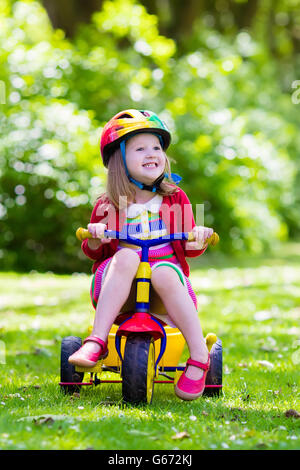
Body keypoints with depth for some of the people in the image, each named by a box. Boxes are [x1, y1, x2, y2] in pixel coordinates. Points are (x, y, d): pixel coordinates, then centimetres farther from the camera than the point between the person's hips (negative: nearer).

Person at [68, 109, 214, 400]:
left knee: (164, 272, -35)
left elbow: (188, 248, 12)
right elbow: (94, 253, 11)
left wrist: (199, 239, -12)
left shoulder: (176, 199, 10)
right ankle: (97, 342, -40)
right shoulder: (107, 206, 6)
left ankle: (200, 357, -33)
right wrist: (94, 239, -13)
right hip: (116, 287, 0)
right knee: (126, 256, -33)